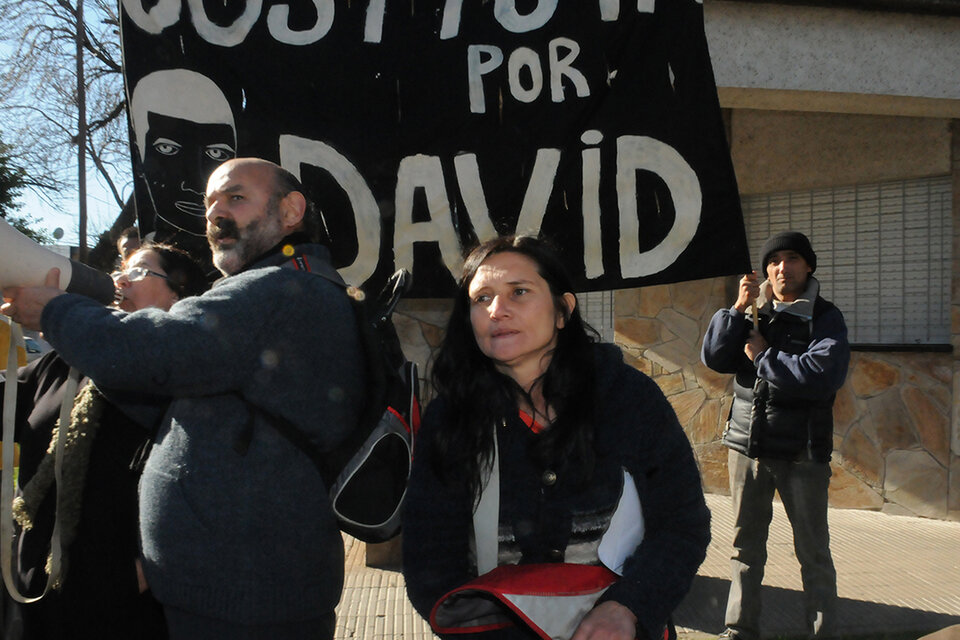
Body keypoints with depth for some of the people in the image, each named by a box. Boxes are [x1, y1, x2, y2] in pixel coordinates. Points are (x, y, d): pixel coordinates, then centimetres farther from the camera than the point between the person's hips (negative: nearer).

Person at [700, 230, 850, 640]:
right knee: (746, 546, 13)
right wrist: (738, 309, -8)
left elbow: (824, 375, -19)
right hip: (747, 446, 4)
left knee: (813, 551, 3)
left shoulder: (825, 318, -2)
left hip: (801, 452, -4)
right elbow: (713, 358, -1)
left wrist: (763, 357, -12)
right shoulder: (754, 314, 10)